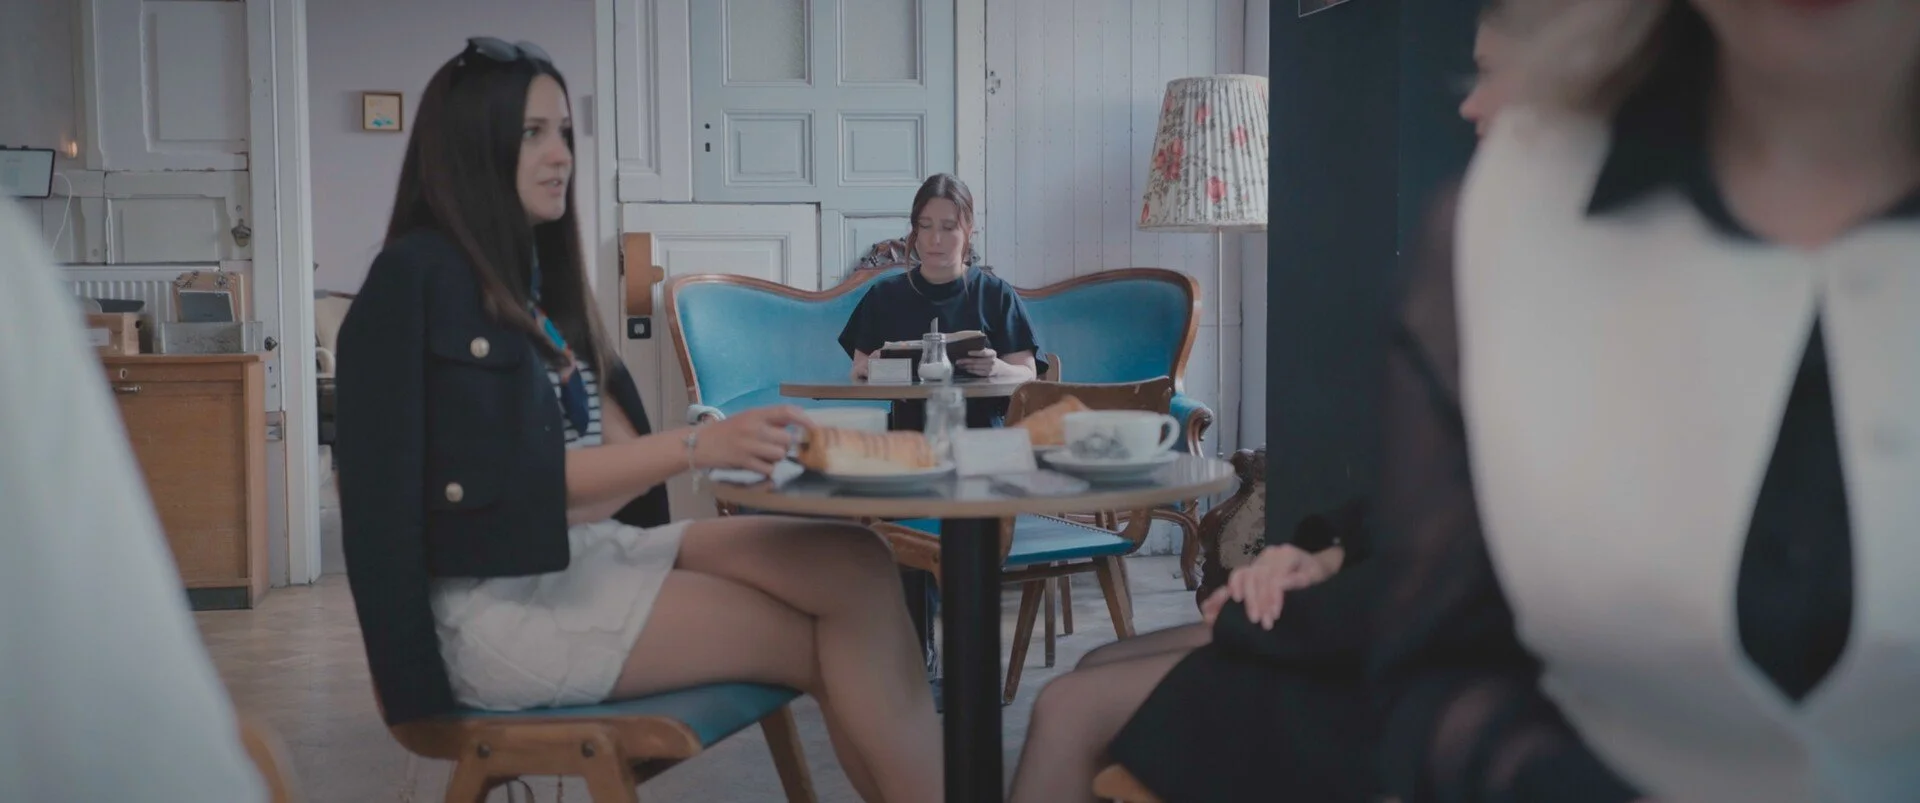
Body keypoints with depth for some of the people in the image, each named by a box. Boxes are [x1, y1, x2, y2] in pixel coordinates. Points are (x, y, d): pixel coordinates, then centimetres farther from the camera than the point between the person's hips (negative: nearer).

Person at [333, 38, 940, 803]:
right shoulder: (418, 277, -7)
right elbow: (520, 479, -14)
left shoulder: (534, 270, 17)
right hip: (500, 600, -7)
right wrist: (694, 446, -23)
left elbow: (614, 448, 8)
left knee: (854, 565, -16)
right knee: (830, 645, -17)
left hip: (594, 549, 7)